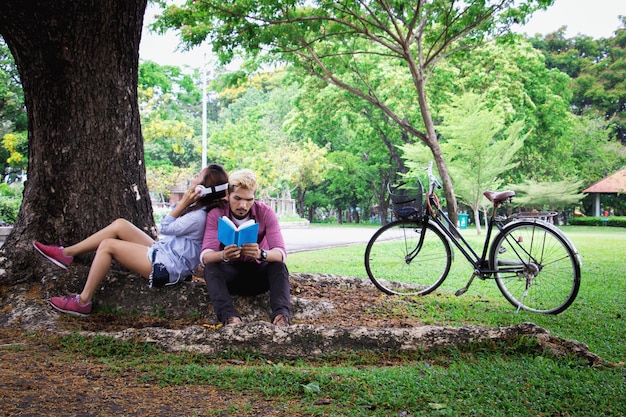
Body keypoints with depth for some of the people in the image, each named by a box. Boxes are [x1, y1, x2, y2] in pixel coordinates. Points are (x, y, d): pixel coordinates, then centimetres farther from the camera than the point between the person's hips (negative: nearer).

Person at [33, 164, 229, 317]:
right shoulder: (198, 207, 7)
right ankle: (66, 253, 8)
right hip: (163, 252, 10)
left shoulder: (199, 216, -22)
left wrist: (183, 203, -14)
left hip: (167, 266, -10)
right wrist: (184, 202, 3)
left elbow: (165, 228, -13)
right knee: (120, 224, 4)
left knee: (107, 245, -13)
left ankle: (83, 302, -6)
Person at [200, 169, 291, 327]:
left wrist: (261, 254, -46)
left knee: (279, 267, -30)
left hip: (258, 275, 0)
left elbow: (281, 253, -22)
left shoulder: (266, 213, -13)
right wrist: (223, 256, -48)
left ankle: (281, 315, -48)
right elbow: (205, 256, -23)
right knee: (211, 268, -30)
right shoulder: (216, 215, -13)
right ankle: (230, 318, -49)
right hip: (230, 275, 0)